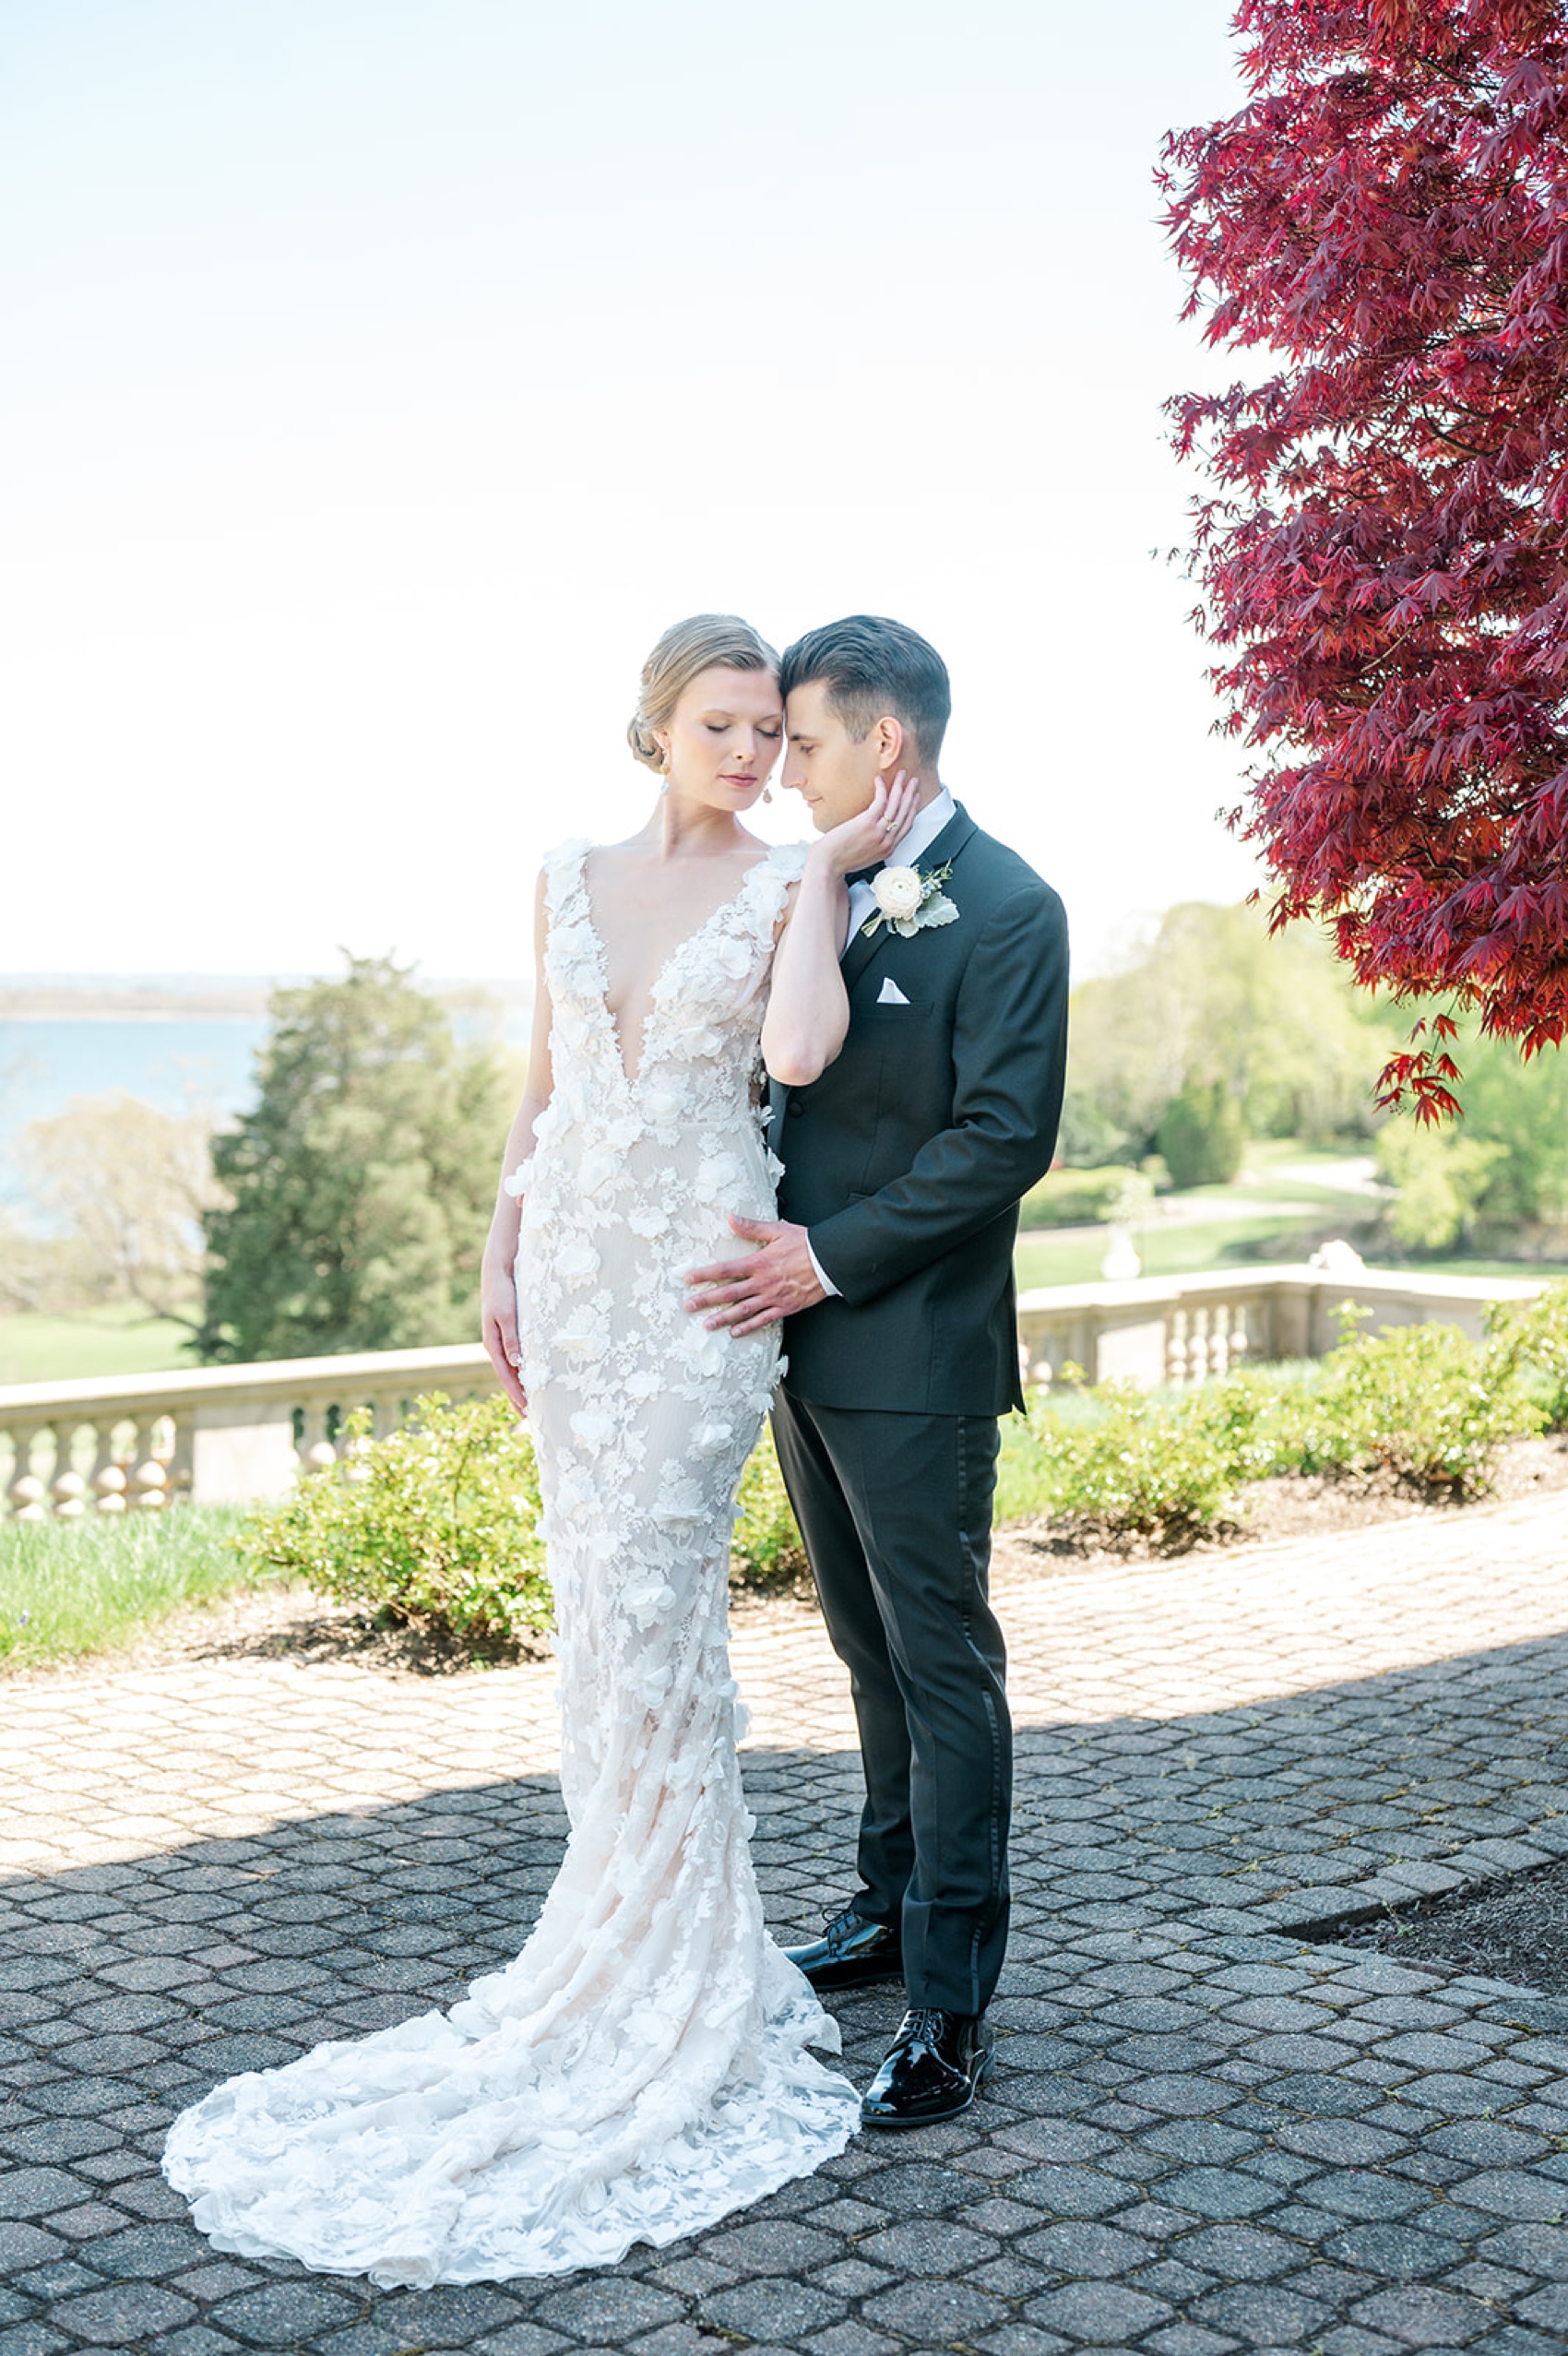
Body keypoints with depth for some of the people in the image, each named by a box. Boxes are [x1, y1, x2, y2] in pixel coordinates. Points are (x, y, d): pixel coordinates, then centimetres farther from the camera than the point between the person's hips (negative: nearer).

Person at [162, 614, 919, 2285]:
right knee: (606, 1602, 8)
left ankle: (660, 1991, 9)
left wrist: (823, 869, -11)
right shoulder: (567, 881, 10)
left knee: (648, 1602, -6)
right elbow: (542, 1089, 14)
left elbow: (803, 1050, -21)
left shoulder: (790, 889, -1)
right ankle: (651, 1942, 23)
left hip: (701, 1277, -4)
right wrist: (499, 1257, 9)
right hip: (574, 1267, 4)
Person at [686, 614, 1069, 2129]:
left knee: (941, 1665, 0)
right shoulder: (825, 892, 12)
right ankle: (892, 1907, 35)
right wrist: (774, 1253, 5)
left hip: (914, 1354, -8)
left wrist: (831, 1257, -19)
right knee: (873, 1651, 19)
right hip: (810, 1343, 8)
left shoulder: (1007, 909, -13)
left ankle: (948, 2011, 7)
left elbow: (1008, 1137, -18)